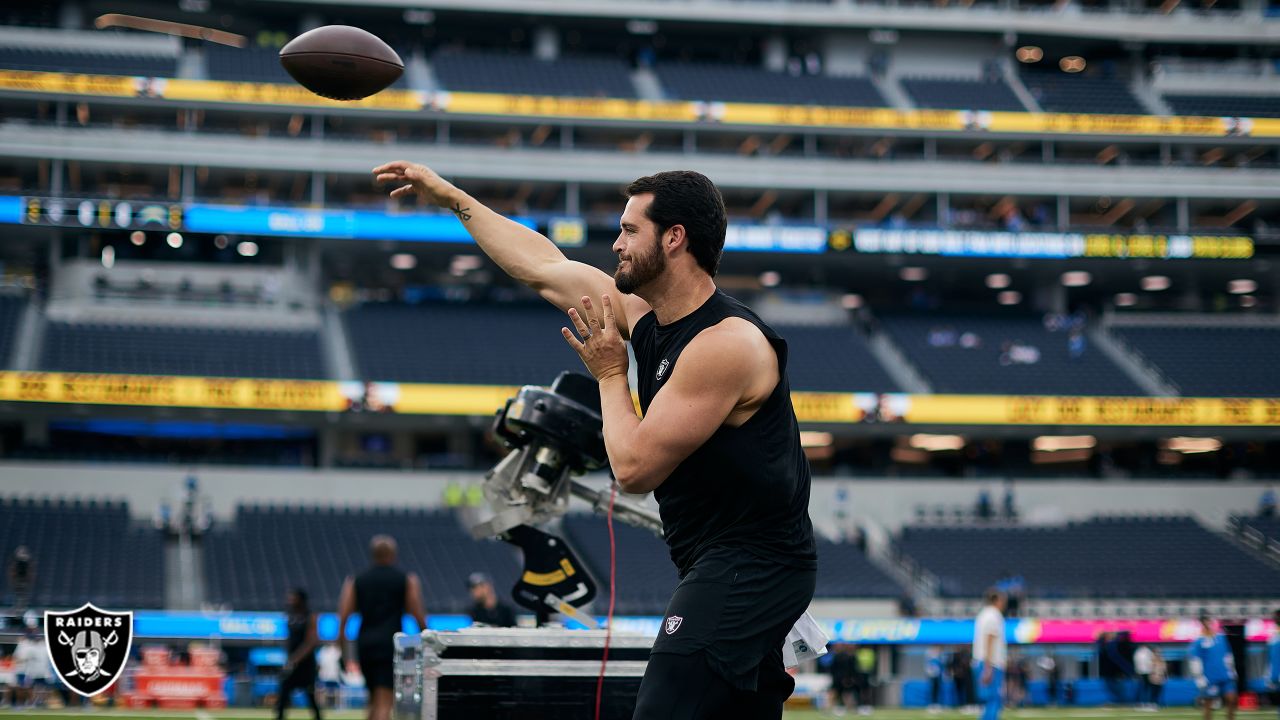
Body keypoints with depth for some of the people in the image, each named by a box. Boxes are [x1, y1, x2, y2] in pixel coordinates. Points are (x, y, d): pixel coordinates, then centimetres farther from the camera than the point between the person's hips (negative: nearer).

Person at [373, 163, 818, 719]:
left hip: (749, 566, -10)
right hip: (724, 567, 10)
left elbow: (634, 468, -21)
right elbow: (543, 267, 20)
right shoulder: (642, 313, 7)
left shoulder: (727, 343, -20)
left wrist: (610, 375, -5)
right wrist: (453, 199, 27)